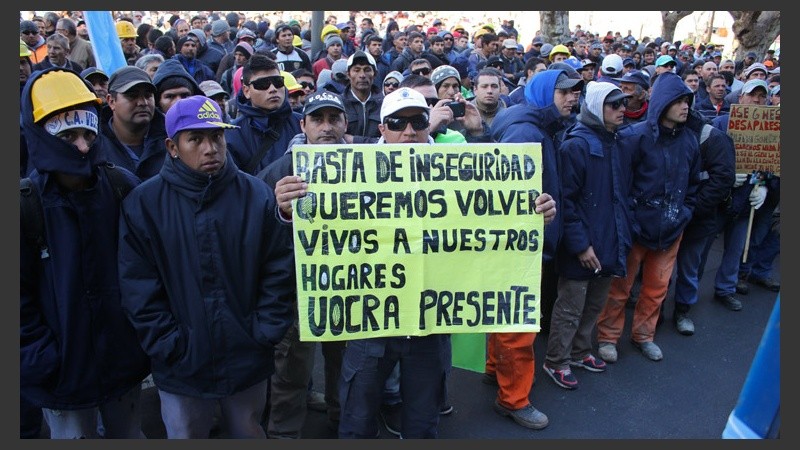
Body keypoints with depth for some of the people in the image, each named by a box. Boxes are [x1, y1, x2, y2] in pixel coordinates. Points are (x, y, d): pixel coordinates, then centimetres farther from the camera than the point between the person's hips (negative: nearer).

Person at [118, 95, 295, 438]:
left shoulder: (257, 195, -5)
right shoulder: (143, 203, -5)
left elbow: (279, 271, -3)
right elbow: (139, 289, -6)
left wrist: (264, 335, -8)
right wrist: (171, 347, -10)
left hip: (249, 363, 1)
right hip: (180, 370, 0)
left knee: (249, 433, 21)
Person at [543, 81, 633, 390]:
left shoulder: (616, 144, 10)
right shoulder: (576, 145, -16)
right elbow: (565, 200, -19)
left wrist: (624, 234, 12)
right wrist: (580, 244, -19)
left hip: (610, 243, 8)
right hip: (582, 247, -8)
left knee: (594, 305, 20)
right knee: (570, 309, 5)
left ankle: (579, 352, 38)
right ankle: (556, 362, 23)